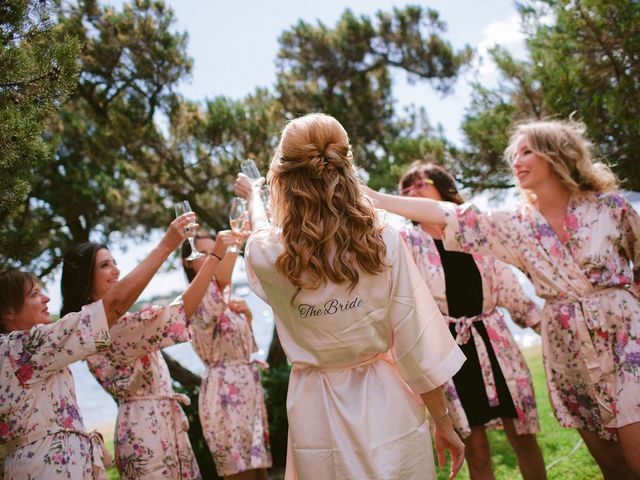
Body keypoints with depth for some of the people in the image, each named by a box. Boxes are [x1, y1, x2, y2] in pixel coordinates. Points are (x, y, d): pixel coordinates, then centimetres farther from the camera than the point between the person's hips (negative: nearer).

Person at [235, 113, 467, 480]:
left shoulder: (268, 254, -11)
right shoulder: (384, 242, -13)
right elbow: (419, 344, -11)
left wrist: (252, 196, 37)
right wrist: (443, 423, 1)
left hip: (318, 410, 1)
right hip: (386, 407, 0)